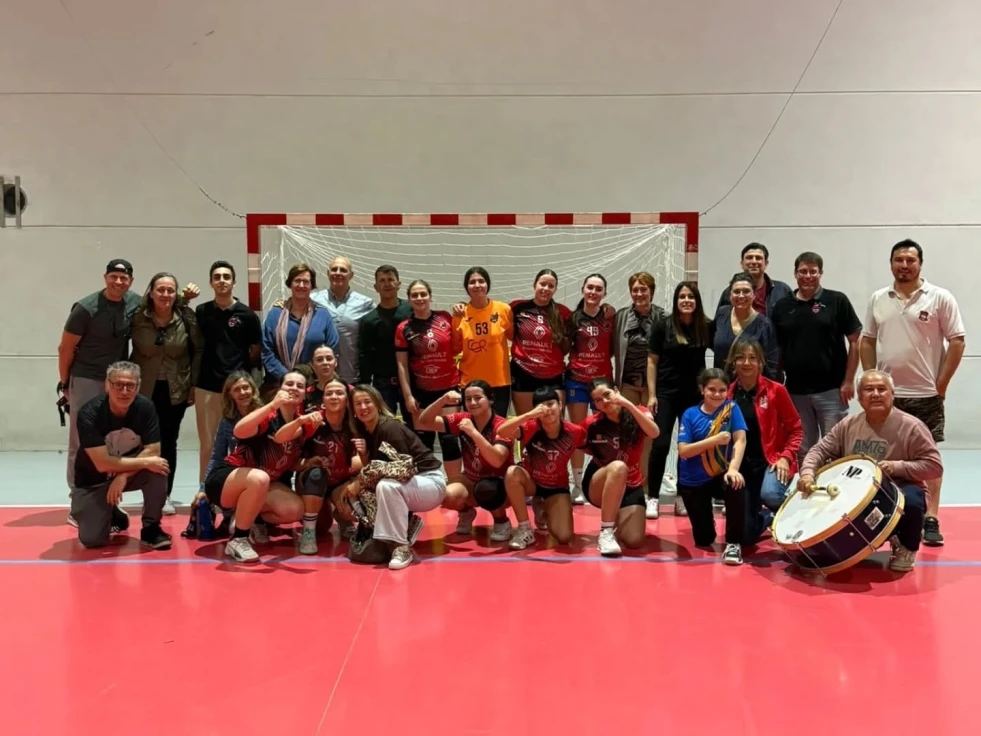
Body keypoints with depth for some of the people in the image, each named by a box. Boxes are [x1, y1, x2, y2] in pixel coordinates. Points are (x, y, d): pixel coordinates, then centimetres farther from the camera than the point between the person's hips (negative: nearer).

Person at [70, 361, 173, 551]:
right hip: (94, 480, -2)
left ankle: (151, 527, -9)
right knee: (92, 539, -16)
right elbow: (102, 464, -30)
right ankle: (112, 516, 20)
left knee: (159, 468, -30)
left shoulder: (145, 407, -18)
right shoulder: (89, 413, -26)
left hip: (131, 471, 2)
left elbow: (153, 451, -20)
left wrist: (124, 475, -31)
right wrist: (145, 462, -32)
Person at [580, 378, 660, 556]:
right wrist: (600, 453, -5)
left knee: (634, 541, -16)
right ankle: (606, 531, -29)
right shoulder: (592, 423, -10)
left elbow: (654, 433, -30)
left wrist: (629, 405, -37)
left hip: (631, 486, 2)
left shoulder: (638, 414, -8)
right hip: (596, 485, -2)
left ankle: (616, 518, 21)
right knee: (618, 466, -37)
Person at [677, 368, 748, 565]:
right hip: (694, 482, 0)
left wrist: (733, 469, -32)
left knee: (736, 486, -37)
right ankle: (709, 532, 43)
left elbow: (740, 440, -16)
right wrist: (715, 440, -26)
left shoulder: (731, 408, -6)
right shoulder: (691, 414, -8)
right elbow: (683, 451, -16)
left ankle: (733, 543, -19)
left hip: (721, 475, 0)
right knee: (703, 539, 2)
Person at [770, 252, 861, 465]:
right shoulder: (782, 306, 6)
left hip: (831, 390, -3)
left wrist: (848, 381, -7)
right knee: (802, 450, 12)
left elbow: (854, 342, -1)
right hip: (795, 391, 3)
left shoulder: (837, 301, -2)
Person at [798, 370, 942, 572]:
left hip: (899, 491, -5)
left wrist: (897, 467, -27)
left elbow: (934, 466, -14)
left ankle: (907, 548, -2)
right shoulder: (848, 425, 1)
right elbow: (820, 451, 3)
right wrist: (807, 473, -18)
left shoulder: (911, 427, -12)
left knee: (910, 501, -38)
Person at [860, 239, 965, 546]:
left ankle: (930, 520, 10)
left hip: (926, 394, -3)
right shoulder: (877, 300, 7)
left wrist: (941, 383, -9)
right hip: (886, 393, 3)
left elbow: (957, 342, -5)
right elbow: (868, 340, 12)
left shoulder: (940, 298, -4)